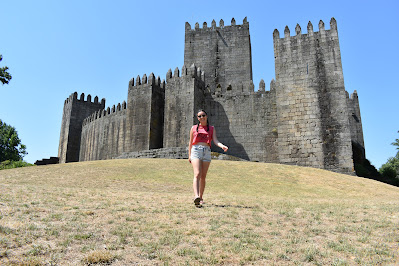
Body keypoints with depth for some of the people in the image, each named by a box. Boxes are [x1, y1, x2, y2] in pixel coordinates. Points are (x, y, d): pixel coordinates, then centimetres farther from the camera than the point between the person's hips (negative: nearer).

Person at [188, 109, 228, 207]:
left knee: (203, 176, 4)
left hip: (207, 152, 2)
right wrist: (189, 155, 11)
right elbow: (190, 142, 17)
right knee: (197, 174, -19)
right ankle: (196, 196, -31)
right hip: (196, 151, -1)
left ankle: (201, 197, 16)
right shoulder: (194, 128, 14)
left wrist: (222, 146, -18)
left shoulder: (211, 128, 15)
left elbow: (215, 140, 1)